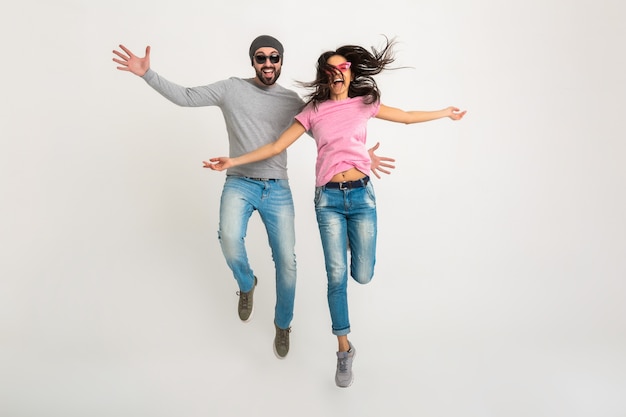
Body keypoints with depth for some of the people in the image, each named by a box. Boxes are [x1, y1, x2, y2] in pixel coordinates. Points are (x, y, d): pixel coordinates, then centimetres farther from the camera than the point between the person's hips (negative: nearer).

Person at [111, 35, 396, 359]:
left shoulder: (292, 101, 7)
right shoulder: (232, 88, 4)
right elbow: (186, 97, 1)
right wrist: (147, 74, -8)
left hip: (277, 189, 2)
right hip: (239, 184, -1)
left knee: (287, 262, -1)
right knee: (230, 238, -29)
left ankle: (283, 325, 26)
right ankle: (246, 285, 7)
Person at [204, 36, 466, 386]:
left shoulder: (363, 104, 10)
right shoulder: (314, 111, 6)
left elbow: (407, 117, 20)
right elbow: (276, 147, 6)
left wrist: (445, 113, 25)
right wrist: (233, 161, 1)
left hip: (362, 194, 1)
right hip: (329, 199, -1)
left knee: (363, 275, 1)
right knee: (336, 276, 0)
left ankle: (351, 247, 39)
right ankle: (345, 349, 16)